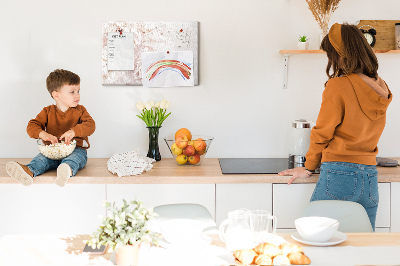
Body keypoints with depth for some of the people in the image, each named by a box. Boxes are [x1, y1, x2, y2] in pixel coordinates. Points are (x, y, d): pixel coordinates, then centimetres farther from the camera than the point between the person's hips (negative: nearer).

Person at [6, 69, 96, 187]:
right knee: (41, 158, -28)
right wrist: (43, 134, -23)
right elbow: (32, 126, 1)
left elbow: (90, 125, -7)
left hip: (76, 149, -3)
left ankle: (68, 170, -71)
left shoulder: (80, 110, 8)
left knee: (74, 158, -38)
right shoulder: (48, 112, 10)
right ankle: (28, 171, -58)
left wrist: (74, 131, -26)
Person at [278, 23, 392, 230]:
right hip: (371, 177, 7)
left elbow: (322, 133, -2)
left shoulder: (338, 86, -9)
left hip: (339, 175, -6)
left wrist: (308, 168, 9)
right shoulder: (381, 88, 8)